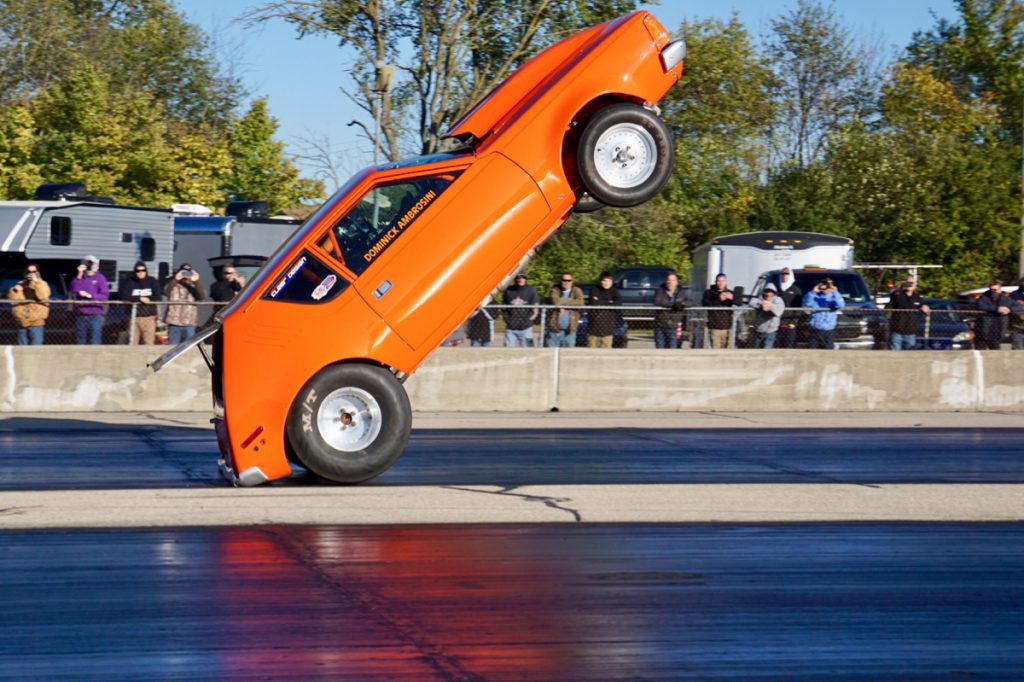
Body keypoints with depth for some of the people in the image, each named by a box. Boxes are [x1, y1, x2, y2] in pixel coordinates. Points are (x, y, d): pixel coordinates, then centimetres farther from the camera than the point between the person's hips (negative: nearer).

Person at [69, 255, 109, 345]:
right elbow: (74, 290, -6)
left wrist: (90, 295, -14)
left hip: (95, 314, -4)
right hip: (80, 315, 4)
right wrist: (79, 275, -10)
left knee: (95, 341, -9)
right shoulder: (79, 277, 11)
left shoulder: (100, 278, 2)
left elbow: (105, 296, -5)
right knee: (80, 341, 9)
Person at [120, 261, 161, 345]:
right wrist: (140, 299, -13)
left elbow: (157, 298, 0)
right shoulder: (128, 282, 5)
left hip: (149, 316, 1)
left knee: (148, 344, -5)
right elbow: (125, 297, -8)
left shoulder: (152, 281, 8)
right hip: (133, 316, -1)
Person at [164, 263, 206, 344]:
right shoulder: (173, 286, 6)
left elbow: (203, 296, -10)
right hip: (174, 323, -1)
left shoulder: (194, 287, 8)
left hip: (189, 324, 1)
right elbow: (166, 291, -15)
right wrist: (175, 280, -31)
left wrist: (196, 282, -25)